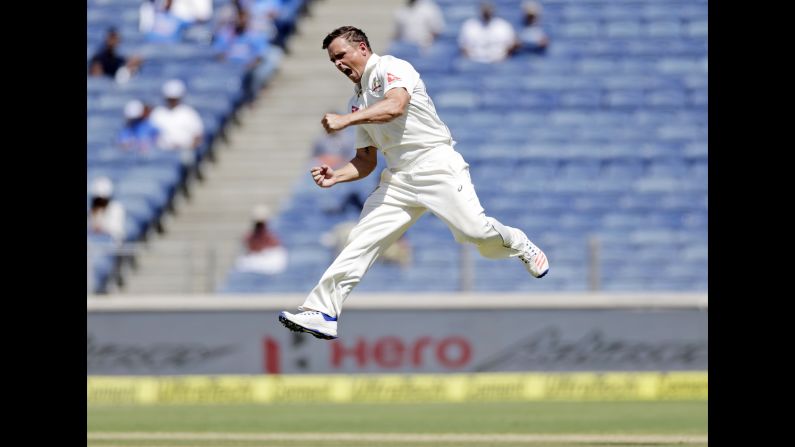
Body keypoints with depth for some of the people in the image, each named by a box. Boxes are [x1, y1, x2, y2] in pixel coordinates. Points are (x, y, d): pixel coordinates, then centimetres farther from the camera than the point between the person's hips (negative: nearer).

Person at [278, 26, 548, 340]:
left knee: (474, 230, -21)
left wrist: (344, 121, -29)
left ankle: (520, 247, 11)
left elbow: (395, 106, -25)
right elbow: (366, 160, 21)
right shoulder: (357, 103, 19)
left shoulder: (392, 68, -3)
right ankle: (322, 312, -10)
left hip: (436, 164, -7)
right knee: (361, 240, -6)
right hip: (398, 179, 7)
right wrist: (336, 176, 1)